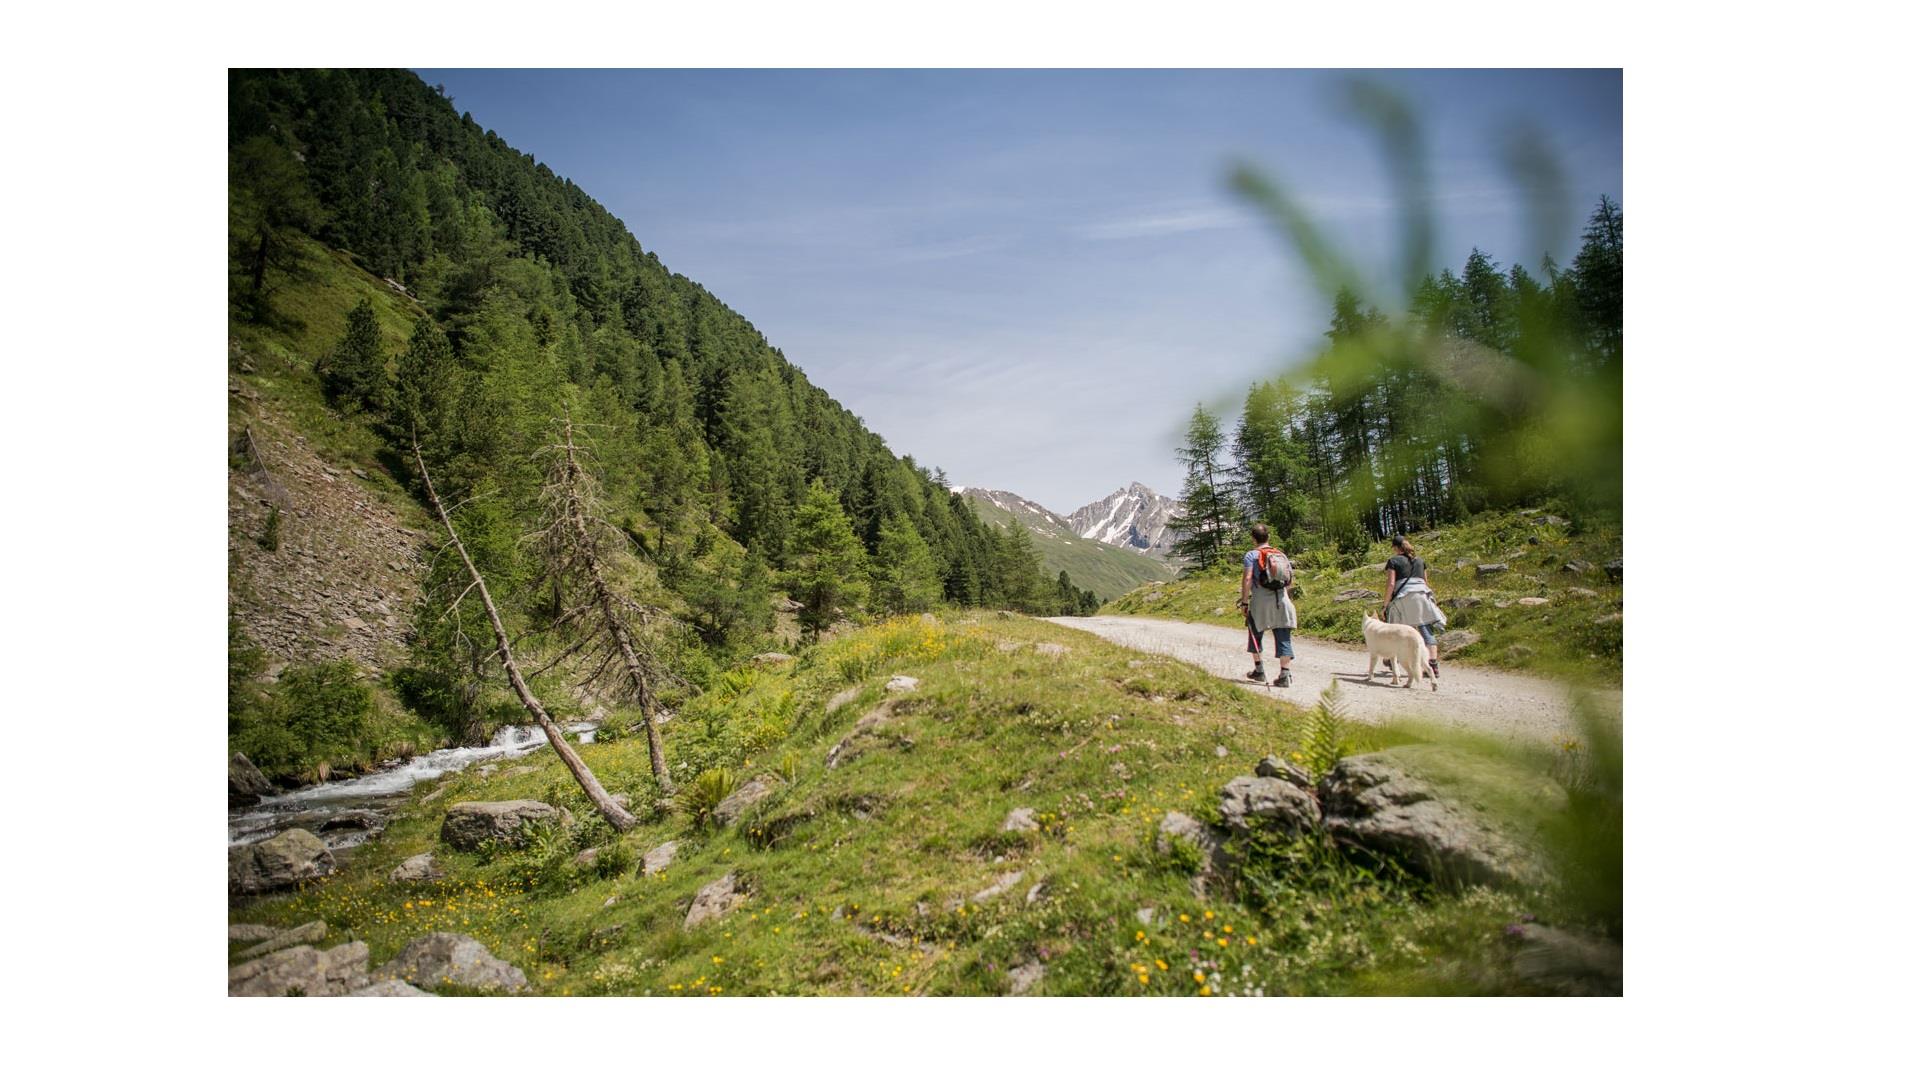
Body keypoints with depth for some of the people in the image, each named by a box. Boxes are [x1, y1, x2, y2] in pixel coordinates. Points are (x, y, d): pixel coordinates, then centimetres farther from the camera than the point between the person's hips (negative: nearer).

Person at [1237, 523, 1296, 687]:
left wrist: (1244, 602, -9)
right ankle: (1285, 675, -2)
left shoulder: (1251, 555, -2)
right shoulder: (1281, 554, 13)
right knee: (1283, 638, 3)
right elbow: (1291, 581, 15)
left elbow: (1247, 579, -13)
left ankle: (1259, 671, 20)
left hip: (1260, 601, -3)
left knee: (1255, 635, 15)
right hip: (1282, 601, 3)